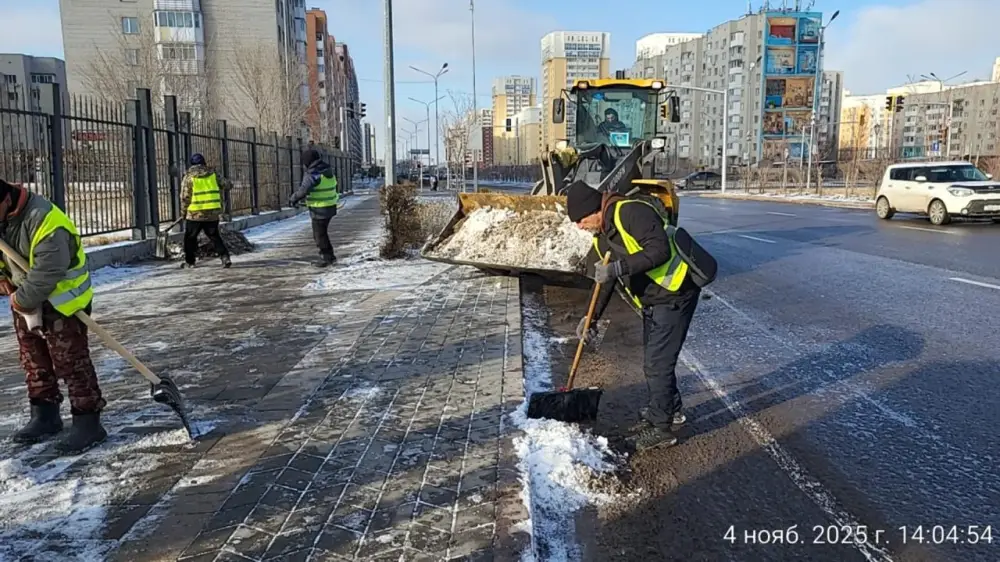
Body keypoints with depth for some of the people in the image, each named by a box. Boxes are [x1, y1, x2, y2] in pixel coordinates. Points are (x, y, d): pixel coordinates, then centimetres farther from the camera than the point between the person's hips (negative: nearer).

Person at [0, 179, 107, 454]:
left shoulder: (44, 220, -28)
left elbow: (48, 270, -30)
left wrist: (23, 299, -21)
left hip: (60, 300, -9)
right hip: (24, 299, 9)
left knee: (71, 363, -6)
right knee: (34, 362, 16)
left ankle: (87, 422, 1)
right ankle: (45, 416, 30)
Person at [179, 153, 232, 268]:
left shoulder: (189, 177, -4)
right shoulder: (212, 174, 3)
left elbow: (185, 197, -5)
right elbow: (226, 184, 8)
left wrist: (184, 211, 8)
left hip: (196, 213, -3)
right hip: (213, 213, 3)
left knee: (190, 237, 14)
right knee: (215, 236, 12)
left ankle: (189, 261, 20)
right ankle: (225, 257, -3)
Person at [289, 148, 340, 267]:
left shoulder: (313, 174, -18)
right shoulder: (328, 171, 8)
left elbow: (303, 190, -21)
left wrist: (293, 199, -5)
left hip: (319, 210, -9)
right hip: (331, 207, 9)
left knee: (320, 234, 4)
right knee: (322, 233, 20)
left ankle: (327, 257, 9)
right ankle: (328, 256, 24)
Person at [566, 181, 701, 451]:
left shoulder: (631, 212, -22)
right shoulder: (601, 235, 7)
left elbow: (660, 249, -32)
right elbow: (604, 279, 15)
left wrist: (620, 267, -36)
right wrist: (592, 317, 9)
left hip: (675, 294, -10)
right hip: (651, 300, 10)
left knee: (657, 362, -5)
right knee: (655, 359, 20)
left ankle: (661, 427, 9)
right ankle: (670, 409, 40)